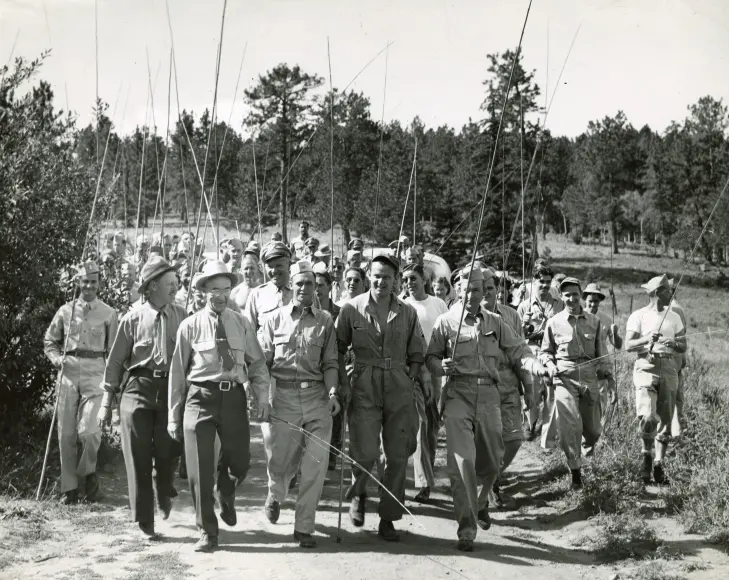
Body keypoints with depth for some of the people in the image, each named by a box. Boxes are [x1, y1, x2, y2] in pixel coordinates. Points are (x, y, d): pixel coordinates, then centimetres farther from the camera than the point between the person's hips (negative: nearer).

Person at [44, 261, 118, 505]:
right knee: (66, 433, 4)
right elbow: (49, 341, 17)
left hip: (95, 373, -2)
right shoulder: (66, 310, 9)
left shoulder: (108, 313, 5)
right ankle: (69, 488, 15)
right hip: (68, 372, 2)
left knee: (88, 430, -16)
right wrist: (56, 358, -3)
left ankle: (88, 472, 12)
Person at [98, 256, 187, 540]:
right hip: (138, 389, -1)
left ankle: (164, 498, 38)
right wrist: (107, 400, 3)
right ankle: (145, 522, 16)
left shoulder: (181, 316, 1)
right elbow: (115, 361, 4)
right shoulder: (133, 319, -2)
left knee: (166, 453, 5)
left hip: (171, 389, 1)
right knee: (139, 457, 3)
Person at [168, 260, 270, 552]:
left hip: (234, 396, 2)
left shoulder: (242, 323, 5)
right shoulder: (190, 325, -1)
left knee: (239, 462, 9)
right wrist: (174, 416, 4)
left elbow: (257, 362, 8)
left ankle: (225, 495, 45)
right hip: (201, 396, -2)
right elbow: (177, 371, 3)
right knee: (199, 469, 0)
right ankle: (207, 532, 16)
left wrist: (262, 395, -6)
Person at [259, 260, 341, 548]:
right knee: (280, 460, 6)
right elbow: (263, 361, 5)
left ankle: (304, 527, 9)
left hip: (317, 397, 1)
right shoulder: (276, 319, 6)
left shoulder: (325, 321, 8)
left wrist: (332, 392, -8)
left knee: (317, 463, -4)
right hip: (284, 395, 0)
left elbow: (330, 363, 6)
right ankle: (275, 496, 43)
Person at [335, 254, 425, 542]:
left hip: (400, 391, 2)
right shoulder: (352, 308, 1)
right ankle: (358, 494, 23)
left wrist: (411, 380, -1)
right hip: (364, 389, -2)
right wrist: (343, 383, -2)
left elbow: (416, 354, 13)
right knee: (366, 453, -11)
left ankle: (388, 518, 17)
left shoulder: (408, 313, 6)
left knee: (398, 456, 3)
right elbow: (338, 348, 6)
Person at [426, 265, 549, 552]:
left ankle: (480, 503, 43)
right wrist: (441, 366, -17)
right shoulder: (446, 321, 2)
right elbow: (430, 357, 5)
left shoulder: (495, 322, 10)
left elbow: (517, 350, 4)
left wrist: (537, 366, -15)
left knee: (491, 461, 13)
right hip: (458, 395, -3)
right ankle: (466, 527, -5)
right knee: (462, 460, -12)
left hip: (489, 396, 3)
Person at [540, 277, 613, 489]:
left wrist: (610, 378, 6)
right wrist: (550, 365, -8)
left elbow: (602, 354, 12)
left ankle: (586, 447, 44)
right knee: (570, 426, -14)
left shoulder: (594, 321, 8)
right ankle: (575, 471, -3)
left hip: (590, 378, 2)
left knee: (593, 429, 8)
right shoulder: (554, 322, 2)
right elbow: (545, 352, 12)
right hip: (565, 378, -2)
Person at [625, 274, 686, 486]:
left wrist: (674, 344, -11)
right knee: (647, 417, -18)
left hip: (669, 369, 4)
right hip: (646, 368, -4)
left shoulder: (674, 317, 14)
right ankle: (647, 457, 5)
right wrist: (646, 339, -24)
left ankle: (658, 465, 14)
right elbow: (628, 345, -7)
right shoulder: (638, 316, 1)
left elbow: (684, 347, 12)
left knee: (665, 420, 4)